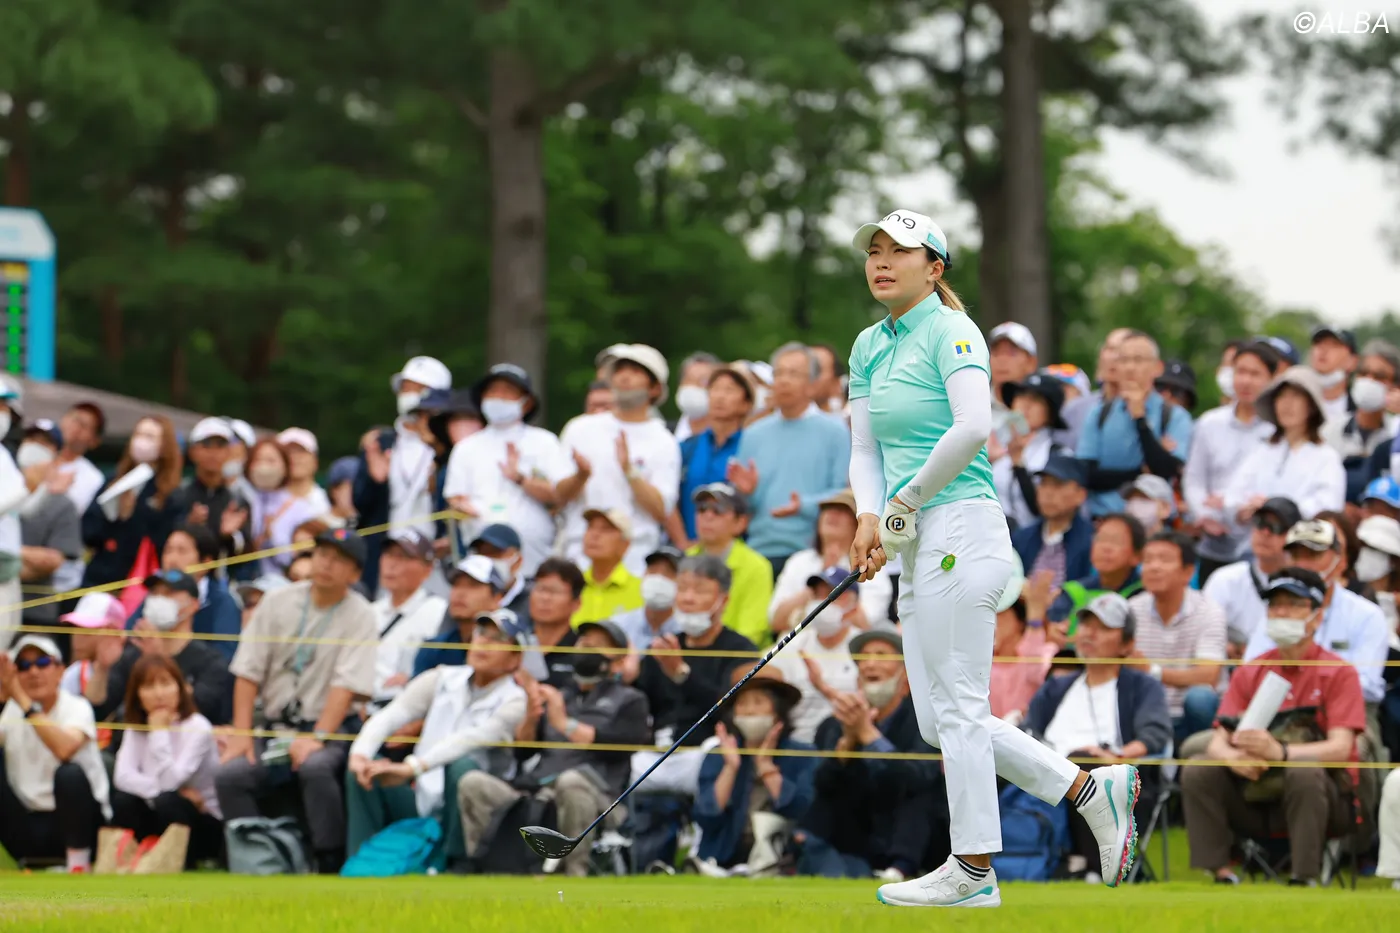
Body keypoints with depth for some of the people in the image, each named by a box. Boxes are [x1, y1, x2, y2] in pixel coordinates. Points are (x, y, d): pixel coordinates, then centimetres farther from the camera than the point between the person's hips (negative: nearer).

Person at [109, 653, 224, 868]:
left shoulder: (197, 727, -16)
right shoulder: (136, 728, 1)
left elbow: (169, 781, -27)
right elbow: (122, 776, -17)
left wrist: (159, 730, -23)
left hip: (204, 828, -4)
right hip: (158, 815, 4)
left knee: (168, 802, -34)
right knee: (123, 800, -24)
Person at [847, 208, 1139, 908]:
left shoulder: (951, 332, -10)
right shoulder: (869, 346, 16)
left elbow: (974, 427, -25)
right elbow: (865, 449, 15)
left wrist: (909, 499, -17)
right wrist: (870, 517, -4)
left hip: (960, 529, -9)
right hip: (921, 544, 9)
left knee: (956, 708, -5)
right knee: (940, 717, 8)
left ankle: (973, 869, 3)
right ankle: (1092, 790, 14)